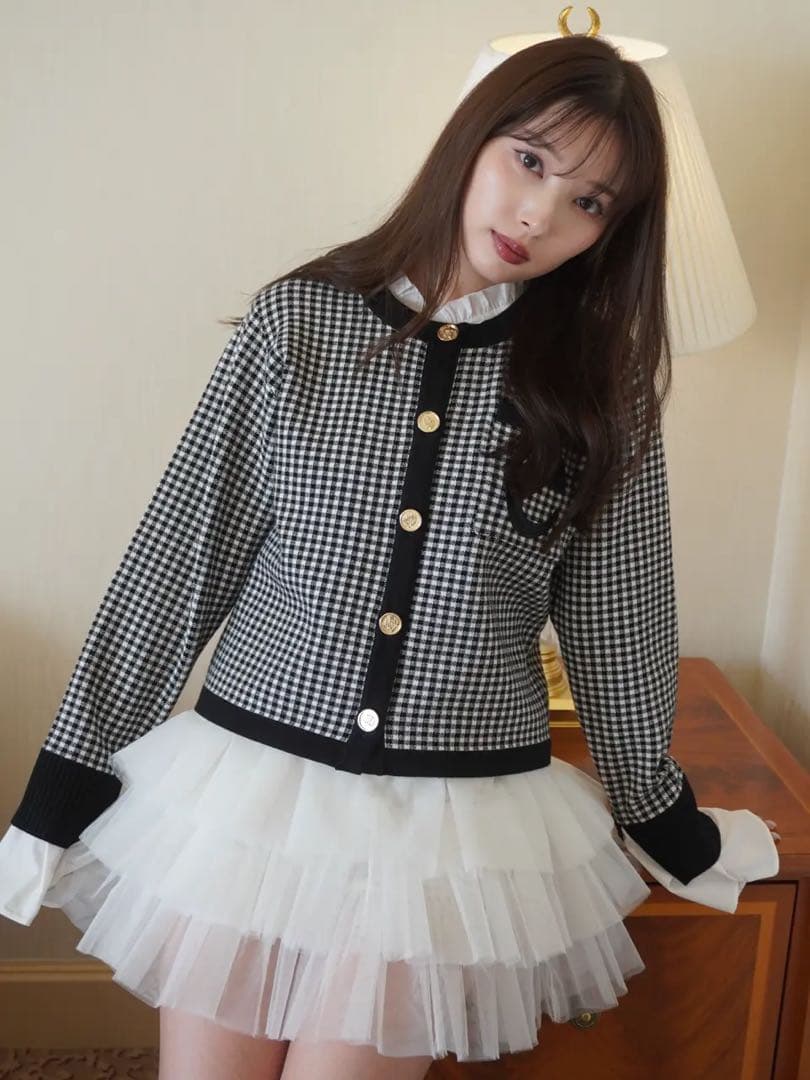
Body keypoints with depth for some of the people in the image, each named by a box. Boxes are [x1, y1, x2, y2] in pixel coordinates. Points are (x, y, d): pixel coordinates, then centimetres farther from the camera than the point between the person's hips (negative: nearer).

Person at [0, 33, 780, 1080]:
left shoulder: (600, 384, -2)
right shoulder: (296, 321, -4)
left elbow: (617, 621, 6)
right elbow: (176, 557, -2)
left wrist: (662, 817, 16)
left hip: (462, 821, 0)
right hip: (250, 781, 1)